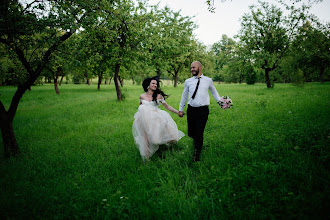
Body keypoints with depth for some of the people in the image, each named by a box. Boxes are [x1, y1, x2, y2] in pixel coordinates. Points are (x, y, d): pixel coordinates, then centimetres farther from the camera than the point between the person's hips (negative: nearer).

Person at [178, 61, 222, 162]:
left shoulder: (208, 80, 5)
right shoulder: (188, 81, 8)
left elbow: (214, 92, 24)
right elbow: (184, 95, 18)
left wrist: (220, 101, 23)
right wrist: (180, 109, 22)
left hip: (203, 111, -2)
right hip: (191, 110, 2)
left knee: (199, 134, -4)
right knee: (191, 133, 5)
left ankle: (197, 156, 15)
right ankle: (196, 141, 42)